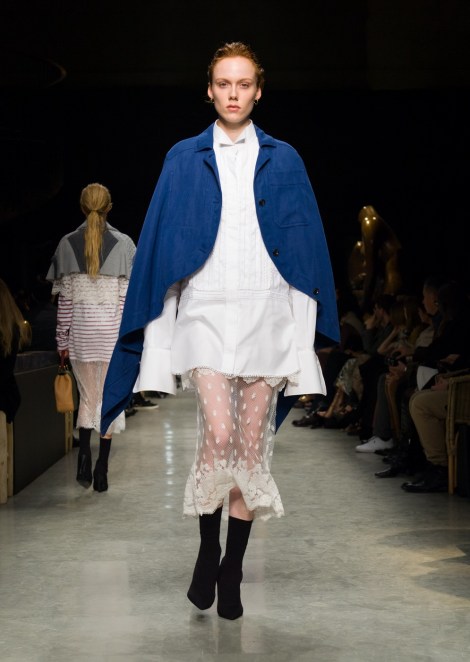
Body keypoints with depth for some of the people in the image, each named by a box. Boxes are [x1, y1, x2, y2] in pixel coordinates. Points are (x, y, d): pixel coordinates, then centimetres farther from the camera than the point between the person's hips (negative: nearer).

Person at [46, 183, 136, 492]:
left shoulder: (67, 244, 2)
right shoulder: (123, 244, -3)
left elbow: (64, 297, 3)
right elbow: (127, 296, -4)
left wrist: (62, 338, 8)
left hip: (80, 328, 2)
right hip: (112, 328, -2)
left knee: (87, 396, 13)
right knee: (109, 397, 6)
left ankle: (84, 456, -7)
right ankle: (101, 469, 5)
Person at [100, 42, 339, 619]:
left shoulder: (283, 160, 11)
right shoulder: (183, 159, 10)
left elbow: (308, 246, 8)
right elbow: (159, 245, 7)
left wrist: (307, 327, 1)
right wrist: (156, 332, 0)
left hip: (266, 312, 1)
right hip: (205, 311, -1)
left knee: (252, 444, 3)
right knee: (218, 433, -15)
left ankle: (232, 571, 16)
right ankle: (208, 548, 9)